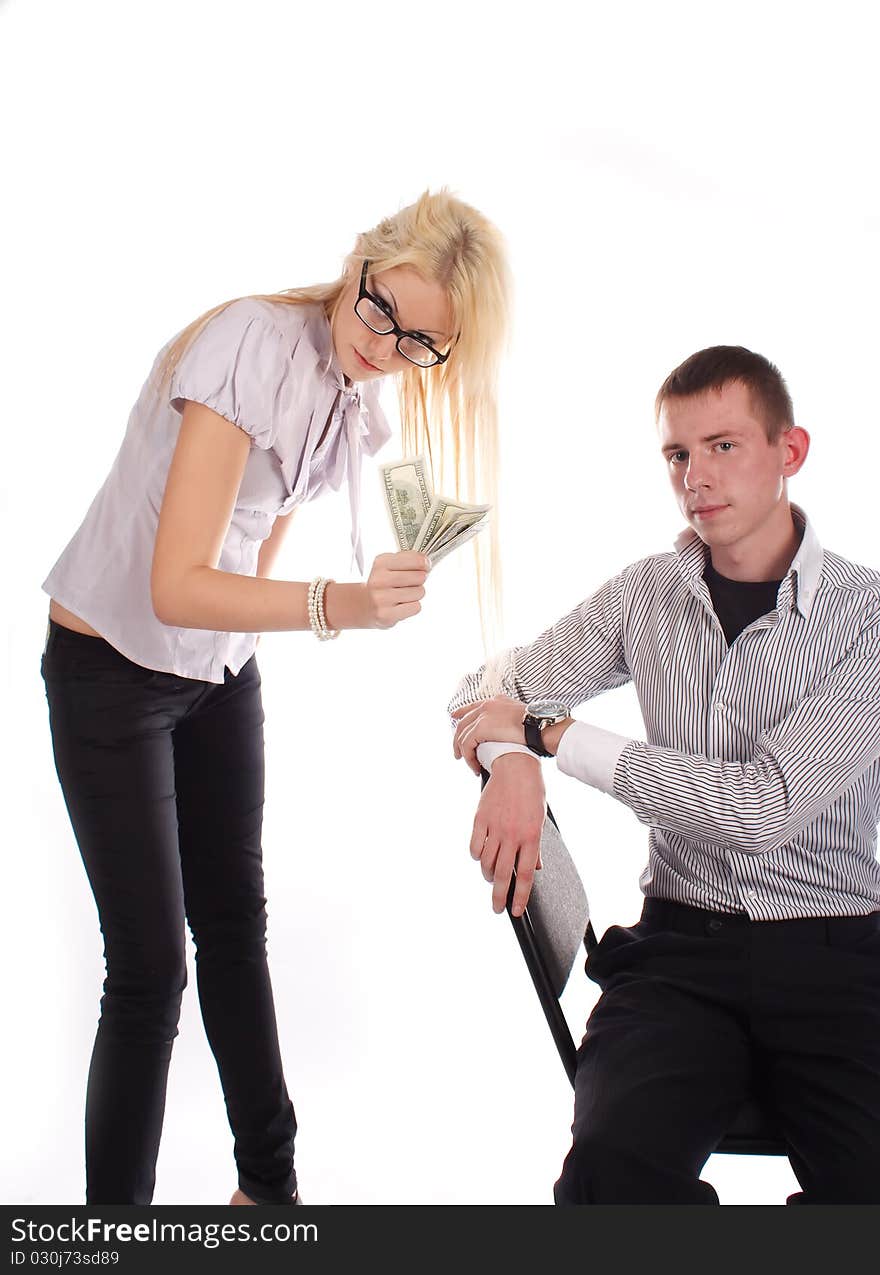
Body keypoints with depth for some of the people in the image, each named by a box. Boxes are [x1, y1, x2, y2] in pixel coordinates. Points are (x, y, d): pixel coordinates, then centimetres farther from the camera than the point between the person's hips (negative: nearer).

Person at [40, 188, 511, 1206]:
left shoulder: (364, 398, -2)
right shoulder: (253, 348, -28)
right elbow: (177, 588, -33)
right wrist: (339, 606, -44)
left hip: (219, 663, 8)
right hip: (110, 667, -7)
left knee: (235, 919, 16)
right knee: (150, 968, -7)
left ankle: (269, 1184, 32)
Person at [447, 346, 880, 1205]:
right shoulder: (647, 595, 8)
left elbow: (766, 807, -14)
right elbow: (487, 689, 16)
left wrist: (550, 735, -11)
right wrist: (512, 766, -9)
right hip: (681, 942, 2)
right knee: (615, 1165, -27)